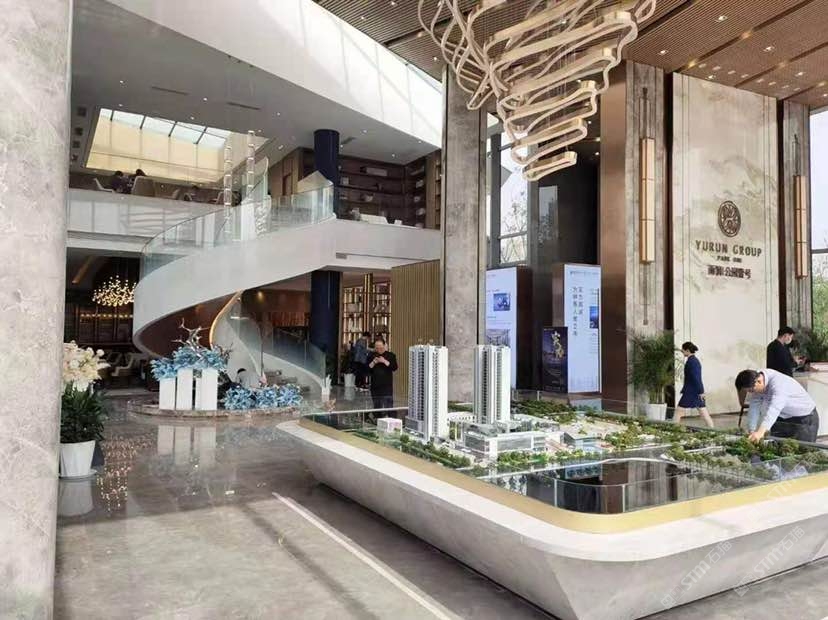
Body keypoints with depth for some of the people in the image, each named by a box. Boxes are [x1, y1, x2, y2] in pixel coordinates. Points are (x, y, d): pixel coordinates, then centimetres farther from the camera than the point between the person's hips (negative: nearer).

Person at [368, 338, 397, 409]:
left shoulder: (390, 355, 2)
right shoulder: (372, 356, 9)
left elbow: (394, 368, -10)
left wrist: (384, 361, -18)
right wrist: (373, 363, -12)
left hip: (387, 386, -3)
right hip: (375, 385, 3)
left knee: (388, 406, -10)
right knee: (376, 407, 11)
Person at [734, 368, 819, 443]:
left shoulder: (778, 383, -35)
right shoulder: (756, 385, -11)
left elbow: (774, 408, -48)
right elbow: (754, 408, -13)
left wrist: (761, 431, -60)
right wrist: (752, 431, -23)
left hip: (805, 419, -7)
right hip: (783, 418, 7)